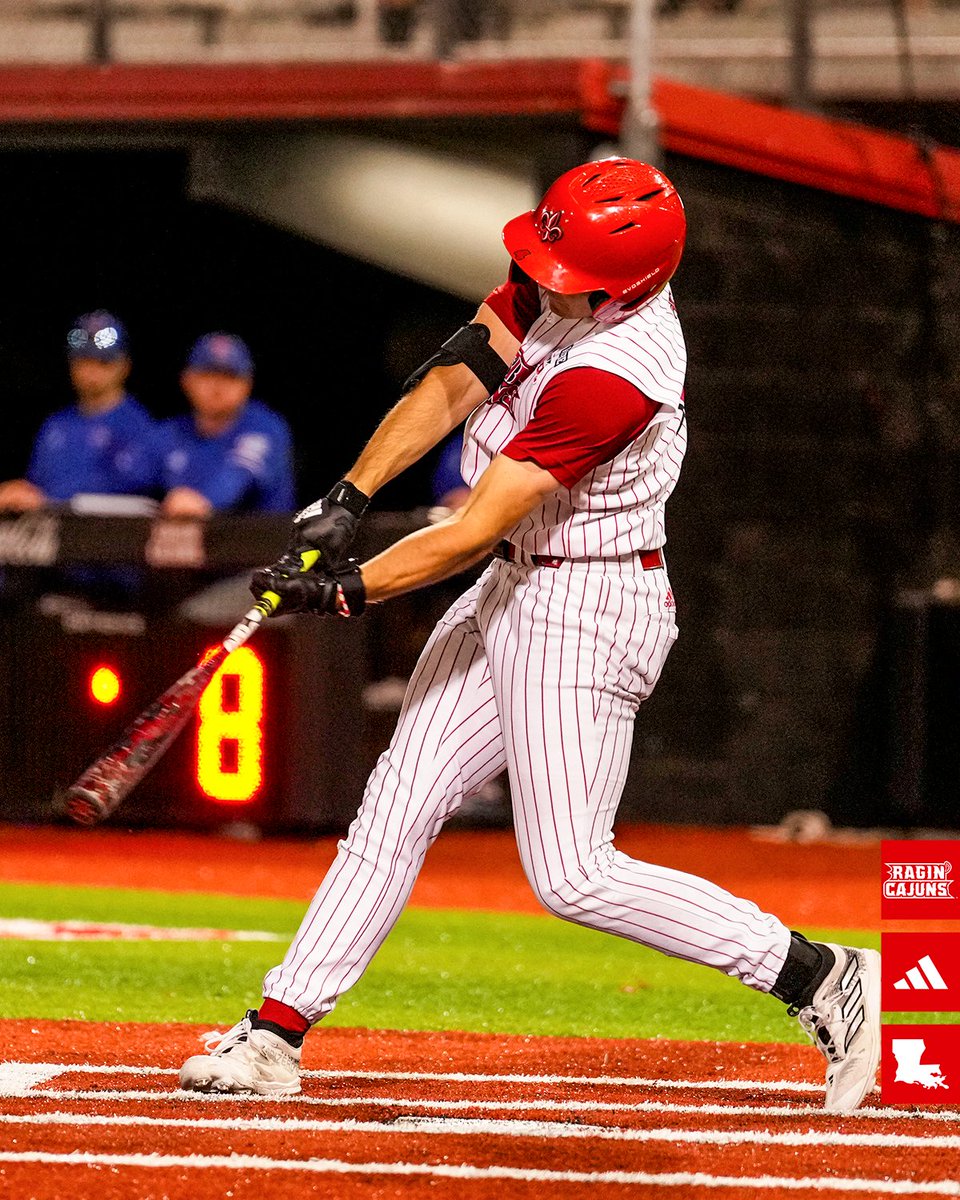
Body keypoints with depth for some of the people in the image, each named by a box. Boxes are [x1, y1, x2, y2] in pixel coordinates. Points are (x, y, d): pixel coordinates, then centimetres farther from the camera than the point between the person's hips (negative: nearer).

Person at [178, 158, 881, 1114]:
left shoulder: (614, 374, -29)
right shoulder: (549, 283, -4)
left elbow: (473, 532, -27)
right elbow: (452, 382, -4)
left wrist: (345, 592, -24)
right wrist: (348, 499, -14)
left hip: (586, 614, -9)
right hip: (512, 594, 9)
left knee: (572, 875, -7)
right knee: (397, 808, 8)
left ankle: (819, 978, 1)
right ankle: (276, 1034, 12)